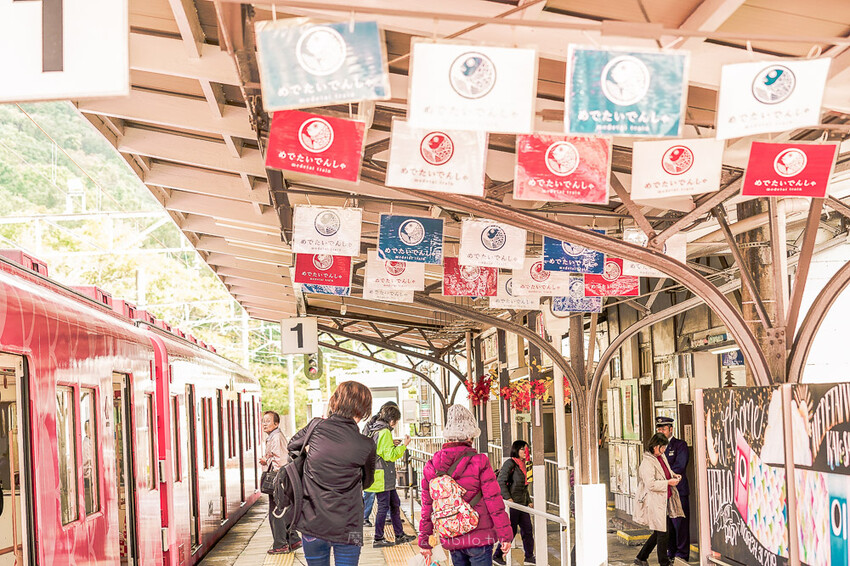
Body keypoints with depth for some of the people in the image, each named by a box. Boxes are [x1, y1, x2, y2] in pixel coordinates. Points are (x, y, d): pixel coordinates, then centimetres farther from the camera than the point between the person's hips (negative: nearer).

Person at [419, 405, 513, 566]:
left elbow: (427, 508, 7)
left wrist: (424, 542, 15)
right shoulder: (479, 462, -11)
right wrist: (505, 535, -3)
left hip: (451, 541, 4)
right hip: (479, 537, -4)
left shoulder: (431, 467, 2)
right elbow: (494, 502, -10)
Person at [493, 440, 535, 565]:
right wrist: (507, 498, -23)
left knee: (527, 529, 8)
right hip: (512, 503, -8)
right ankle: (497, 555, 8)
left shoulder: (523, 465, 16)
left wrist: (528, 501, 18)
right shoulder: (510, 463, -10)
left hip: (522, 504, 8)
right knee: (511, 530, -4)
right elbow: (501, 482, -16)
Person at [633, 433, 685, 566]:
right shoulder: (647, 463, -16)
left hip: (664, 500, 9)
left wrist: (673, 475, 10)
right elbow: (651, 484, -23)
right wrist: (668, 482, -19)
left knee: (659, 532, 13)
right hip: (654, 502, -9)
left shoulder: (662, 457, 11)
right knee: (661, 532, -3)